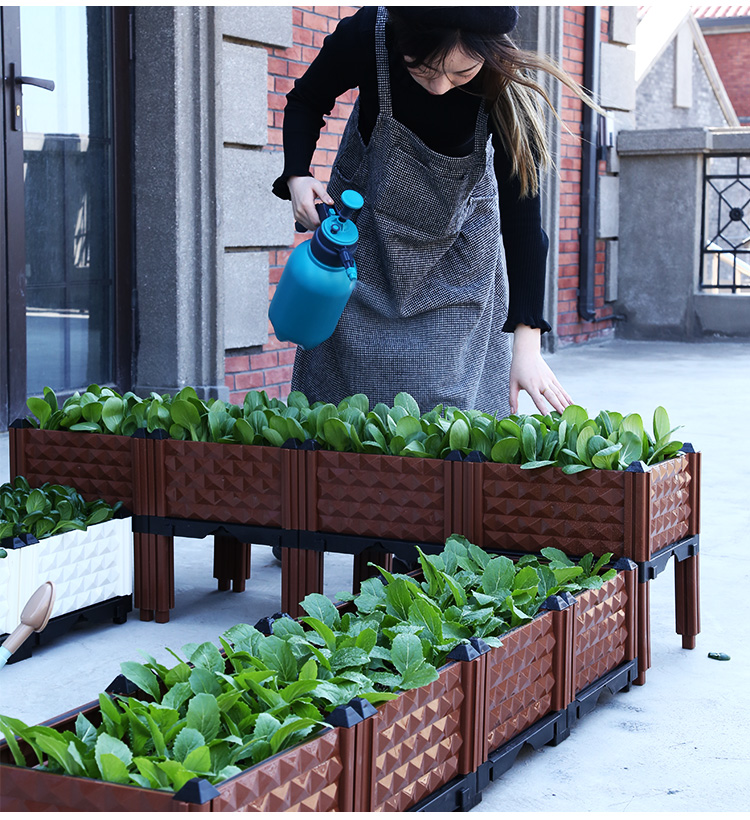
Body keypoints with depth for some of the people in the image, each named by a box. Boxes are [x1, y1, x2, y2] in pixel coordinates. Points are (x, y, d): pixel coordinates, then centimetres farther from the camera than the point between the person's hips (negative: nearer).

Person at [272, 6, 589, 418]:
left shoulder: (506, 88, -31)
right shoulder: (367, 34, -30)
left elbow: (521, 213, -27)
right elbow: (305, 101, -8)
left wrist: (527, 341, -32)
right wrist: (297, 176, -26)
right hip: (365, 220, 1)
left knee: (451, 389, -5)